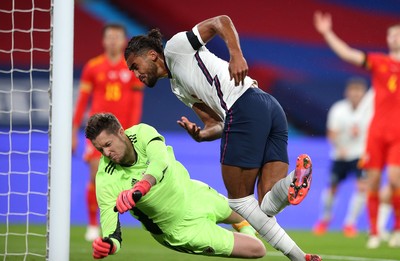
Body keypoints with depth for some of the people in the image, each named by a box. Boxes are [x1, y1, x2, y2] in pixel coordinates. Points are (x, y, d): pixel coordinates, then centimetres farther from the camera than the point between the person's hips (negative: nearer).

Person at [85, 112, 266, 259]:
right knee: (257, 250, -2)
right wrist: (109, 244, -58)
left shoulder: (142, 133, -24)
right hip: (183, 226, -4)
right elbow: (109, 219, -33)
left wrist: (139, 188, -64)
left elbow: (161, 162, -44)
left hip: (196, 193, 4)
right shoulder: (106, 179, -29)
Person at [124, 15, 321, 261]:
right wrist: (201, 134, 0)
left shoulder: (175, 47, 11)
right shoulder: (178, 87, 32)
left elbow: (221, 21, 1)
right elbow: (217, 123, 22)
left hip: (245, 106, -9)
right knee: (267, 206, -4)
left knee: (240, 200, -2)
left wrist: (236, 55, -13)